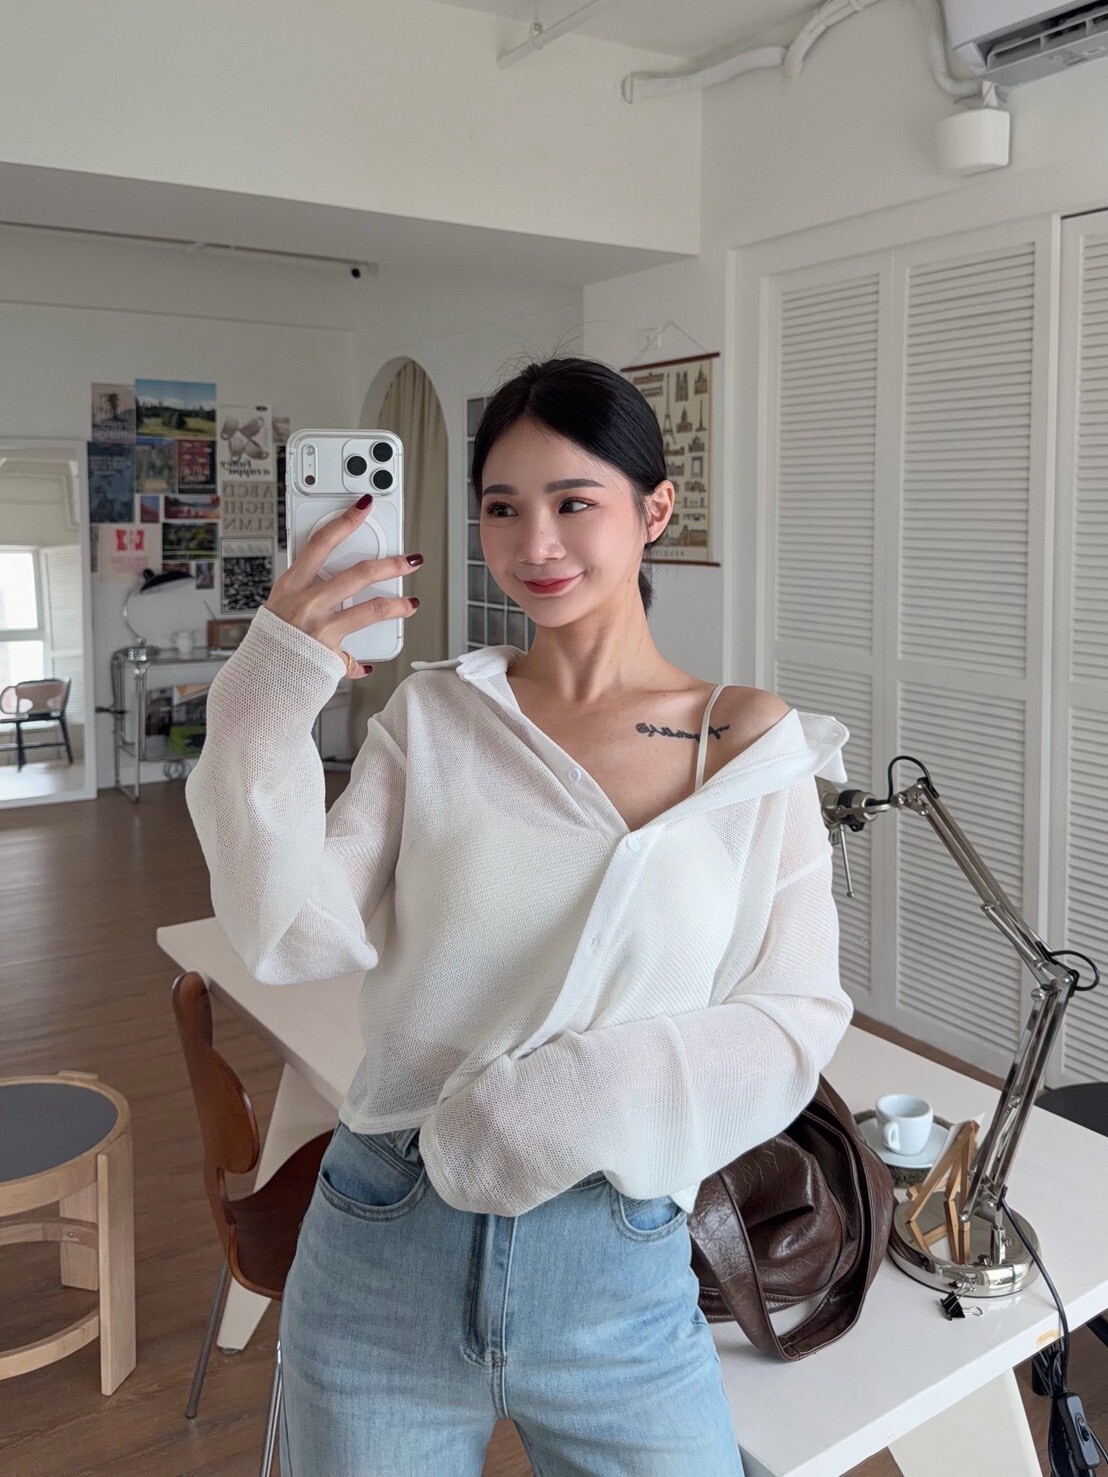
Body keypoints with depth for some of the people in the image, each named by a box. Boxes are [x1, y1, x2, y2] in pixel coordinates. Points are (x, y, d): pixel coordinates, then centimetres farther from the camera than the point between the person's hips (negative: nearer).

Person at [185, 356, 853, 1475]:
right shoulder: (432, 714, -1)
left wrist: (579, 1098, -18)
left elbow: (796, 1019, -6)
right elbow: (297, 939, -9)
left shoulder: (756, 748, -4)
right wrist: (268, 700, -21)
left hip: (618, 1273, 0)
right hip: (383, 1253, 1)